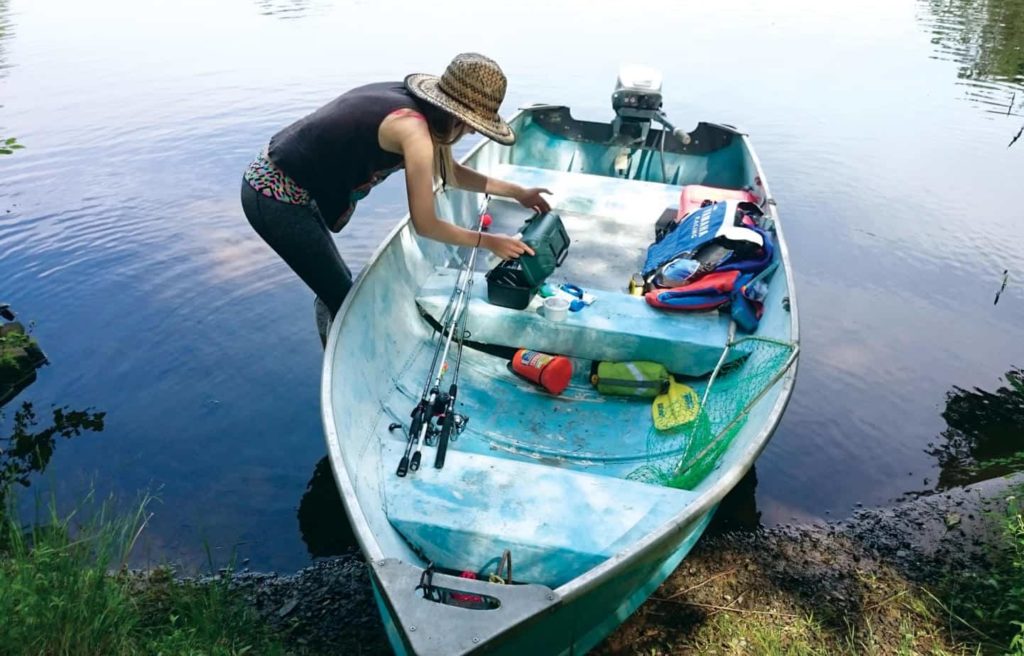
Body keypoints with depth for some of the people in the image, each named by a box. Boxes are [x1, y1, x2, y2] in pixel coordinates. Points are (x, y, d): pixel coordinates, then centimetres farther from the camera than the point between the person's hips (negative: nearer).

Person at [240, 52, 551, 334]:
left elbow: (446, 170, 17)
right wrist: (488, 242, -3)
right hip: (277, 198, -9)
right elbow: (425, 225, -16)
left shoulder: (405, 99, 2)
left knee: (336, 290, 20)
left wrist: (517, 192, 19)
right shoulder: (412, 128, -23)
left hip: (274, 181, 9)